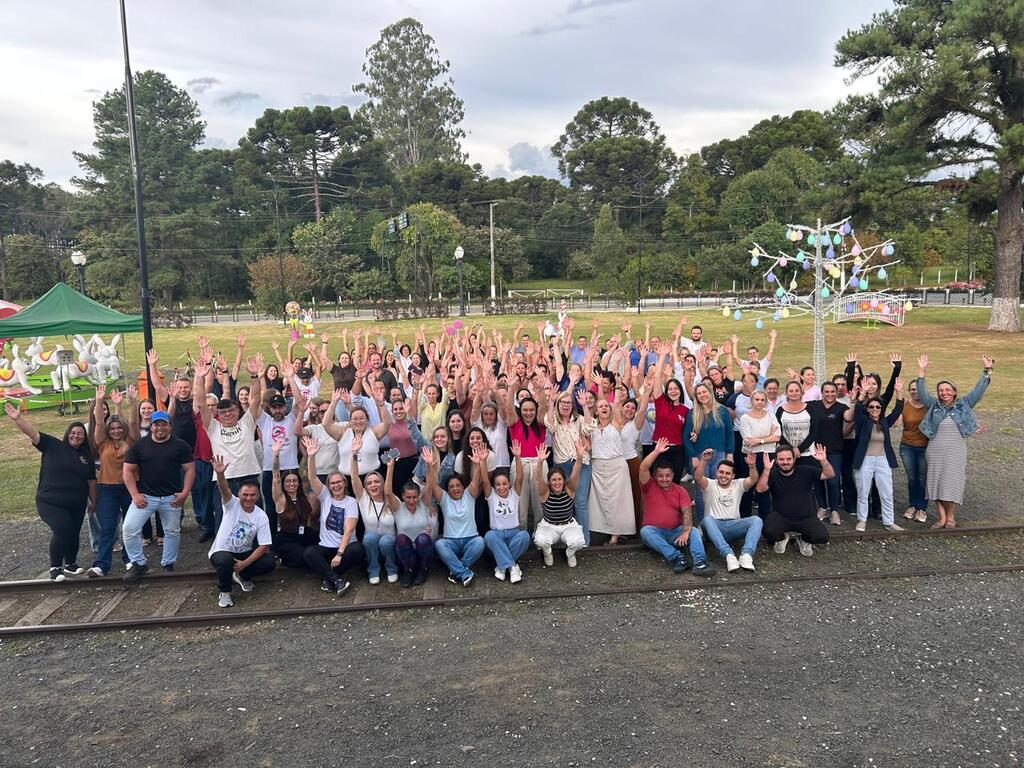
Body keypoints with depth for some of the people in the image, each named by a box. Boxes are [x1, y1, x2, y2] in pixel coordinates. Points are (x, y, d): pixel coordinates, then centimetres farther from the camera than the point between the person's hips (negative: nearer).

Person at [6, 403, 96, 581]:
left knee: (74, 533, 12)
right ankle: (55, 567, -4)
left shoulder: (87, 456, 7)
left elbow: (91, 481, 12)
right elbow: (32, 433, -16)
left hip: (77, 505, 5)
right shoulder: (53, 446, -4)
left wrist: (94, 502, 14)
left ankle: (70, 564, 34)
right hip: (50, 503, -5)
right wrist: (17, 418, -32)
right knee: (62, 529, -21)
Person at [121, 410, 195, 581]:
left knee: (173, 531, 10)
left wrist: (184, 493, -9)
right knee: (129, 528, -10)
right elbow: (128, 471, 2)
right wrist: (135, 494, -8)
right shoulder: (139, 445, 1)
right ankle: (138, 563, 7)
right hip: (145, 496, 0)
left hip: (171, 498, 0)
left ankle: (168, 564, 29)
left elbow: (190, 469, 1)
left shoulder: (180, 446, 0)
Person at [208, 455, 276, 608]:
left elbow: (263, 546, -10)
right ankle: (224, 592, -8)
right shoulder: (231, 505, -13)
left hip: (245, 553, 3)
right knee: (226, 560, -39)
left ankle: (243, 577, 12)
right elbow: (224, 490, -36)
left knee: (270, 563, -20)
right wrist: (220, 474, -58)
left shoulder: (261, 516, -8)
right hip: (222, 552, -3)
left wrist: (245, 563, -21)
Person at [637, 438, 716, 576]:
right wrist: (657, 452, -18)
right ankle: (676, 557, -44)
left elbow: (687, 512, -8)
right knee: (645, 531, -33)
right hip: (655, 532, -1)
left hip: (676, 532, 1)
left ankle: (700, 562, -46)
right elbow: (643, 468, -15)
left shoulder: (680, 490, 7)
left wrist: (686, 531, -25)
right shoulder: (649, 487, 4)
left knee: (694, 530, -26)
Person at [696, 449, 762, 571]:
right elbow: (697, 478, -13)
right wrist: (703, 460, -30)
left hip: (733, 526, 2)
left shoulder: (738, 485, 15)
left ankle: (746, 555, -41)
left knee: (756, 520, -24)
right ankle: (729, 555, -48)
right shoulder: (710, 485, 9)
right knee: (707, 519, -37)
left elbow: (753, 480, -6)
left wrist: (752, 466, -28)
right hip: (715, 526, -2)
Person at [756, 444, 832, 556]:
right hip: (781, 517, -1)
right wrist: (766, 470, -34)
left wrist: (823, 461, -27)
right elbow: (760, 489, -20)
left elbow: (829, 475, -6)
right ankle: (782, 538, 11)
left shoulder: (805, 471, -1)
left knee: (822, 536, -23)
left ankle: (803, 539, 15)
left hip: (806, 518, 1)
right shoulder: (772, 475, -3)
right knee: (768, 531, -29)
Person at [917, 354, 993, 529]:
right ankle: (942, 518, 11)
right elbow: (922, 392, -3)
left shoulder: (963, 404, 5)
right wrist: (922, 372, -12)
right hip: (935, 452, 1)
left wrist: (987, 370, -9)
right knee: (936, 483, 1)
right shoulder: (934, 405, 5)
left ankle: (951, 517, 13)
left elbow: (978, 391, -1)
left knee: (953, 483, 1)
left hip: (956, 452, -1)